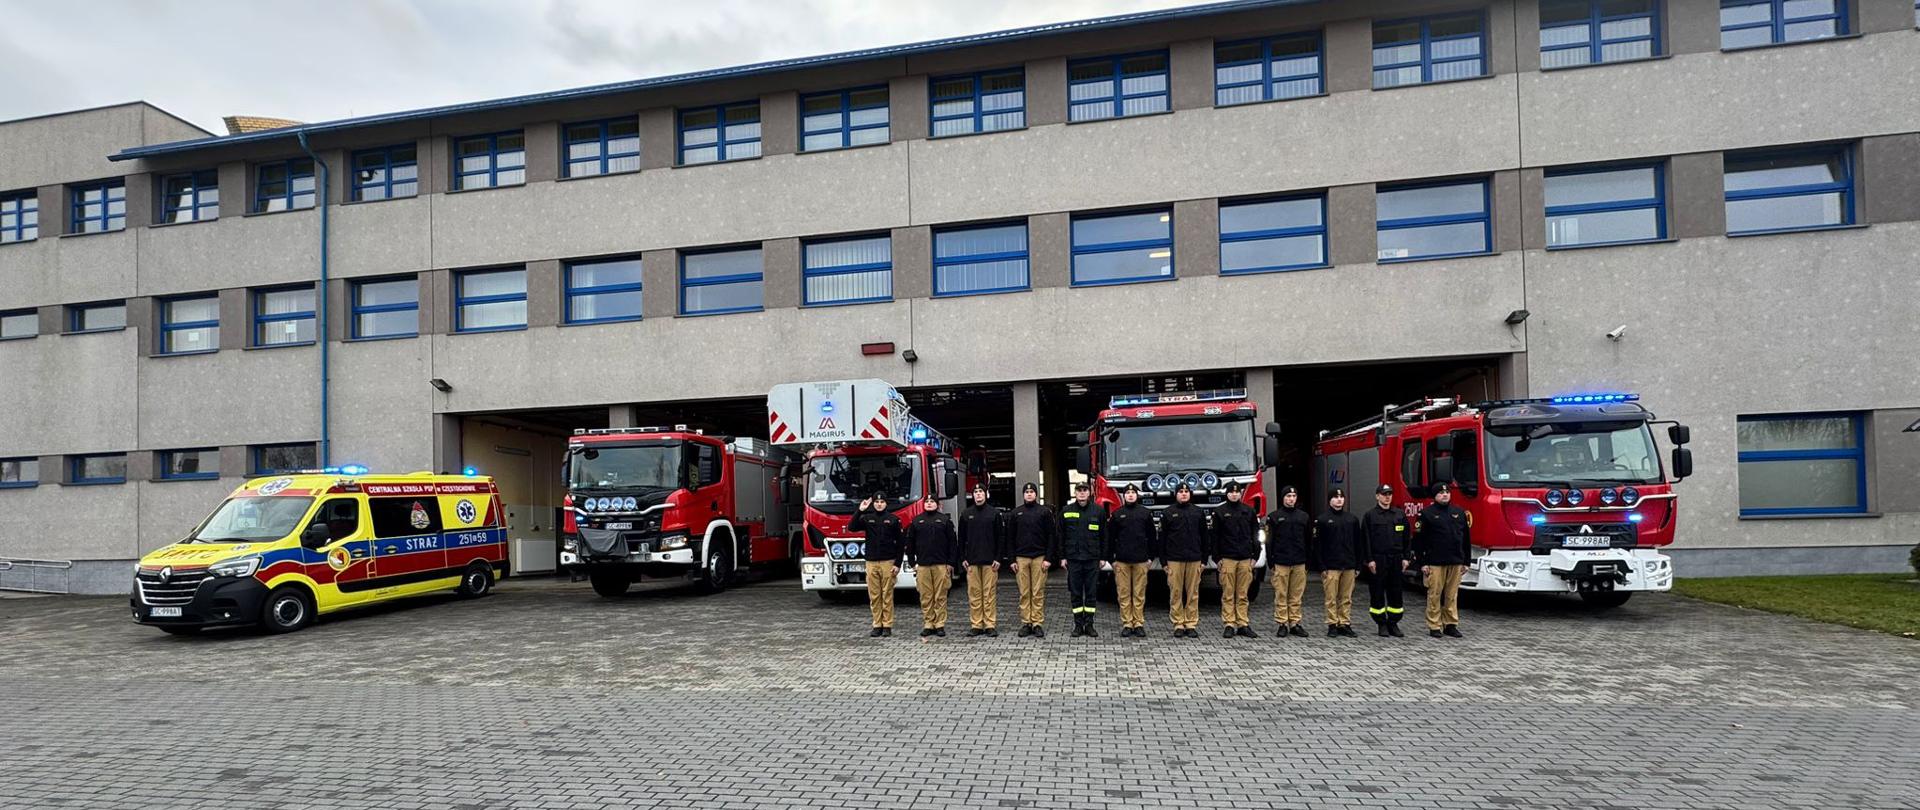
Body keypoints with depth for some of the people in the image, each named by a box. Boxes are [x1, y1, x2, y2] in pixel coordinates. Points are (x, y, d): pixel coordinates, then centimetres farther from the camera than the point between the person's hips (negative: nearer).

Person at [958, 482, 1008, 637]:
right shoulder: (966, 514, 9)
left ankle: (990, 625, 4)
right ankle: (976, 625, 8)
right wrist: (963, 558, 4)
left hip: (990, 561, -2)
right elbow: (961, 538, 11)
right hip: (972, 561, 2)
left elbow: (1001, 537, 2)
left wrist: (998, 558, -4)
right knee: (974, 594, 2)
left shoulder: (995, 513, 4)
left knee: (990, 594, -1)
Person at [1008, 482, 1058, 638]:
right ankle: (1026, 623, 8)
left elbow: (1051, 536, 0)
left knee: (1038, 593, -1)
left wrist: (1048, 558, -7)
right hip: (1021, 558, 2)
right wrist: (1012, 560, 3)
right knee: (1024, 593, 3)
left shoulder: (1045, 511, 4)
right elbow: (1010, 538, 10)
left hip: (1040, 557, -2)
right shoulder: (1016, 513, 10)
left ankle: (1038, 624, 5)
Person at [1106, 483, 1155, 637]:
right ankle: (1127, 624, 7)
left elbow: (1151, 536, 9)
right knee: (1124, 593, 1)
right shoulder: (1116, 514, 6)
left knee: (1139, 594, 2)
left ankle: (1139, 624, 9)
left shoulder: (1146, 513, 7)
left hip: (1141, 560, 0)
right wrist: (1111, 558, 2)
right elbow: (1110, 538, 6)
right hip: (1121, 560, 0)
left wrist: (1151, 557, 4)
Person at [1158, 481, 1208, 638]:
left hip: (1194, 560, 1)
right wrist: (1163, 561, 0)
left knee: (1193, 593, 3)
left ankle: (1191, 624, 9)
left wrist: (1204, 559, 7)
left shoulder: (1198, 512, 10)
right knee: (1175, 593, -1)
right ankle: (1178, 624, 6)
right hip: (1174, 560, -1)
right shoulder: (1168, 513, 5)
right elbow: (1162, 538, 5)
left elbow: (1204, 537, 12)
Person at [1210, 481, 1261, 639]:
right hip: (1227, 558, -2)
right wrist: (1217, 558, -3)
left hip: (1245, 559, 2)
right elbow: (1214, 536, 2)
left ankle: (1242, 625, 10)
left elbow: (1255, 534, 12)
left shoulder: (1249, 511, 10)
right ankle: (1229, 625, 3)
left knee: (1242, 595, 5)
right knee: (1228, 594, -1)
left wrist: (1255, 556, 5)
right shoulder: (1220, 512, 3)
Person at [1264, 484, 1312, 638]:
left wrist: (1308, 562, 9)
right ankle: (1282, 624, 6)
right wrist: (1270, 562, -4)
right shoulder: (1274, 516, 3)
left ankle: (1294, 624, 12)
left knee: (1296, 596, 5)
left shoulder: (1304, 516, 12)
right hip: (1280, 563, -2)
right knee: (1281, 595, -1)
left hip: (1299, 563, 3)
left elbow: (1308, 540, 14)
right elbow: (1269, 541, 1)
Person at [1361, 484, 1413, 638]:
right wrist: (1370, 560, -10)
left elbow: (1406, 538, 11)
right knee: (1377, 593, 1)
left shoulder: (1400, 515, 10)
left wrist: (1406, 558, 4)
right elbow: (1366, 540, -4)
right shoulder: (1369, 515, -1)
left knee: (1396, 592, 6)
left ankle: (1393, 623, 15)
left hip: (1396, 560, 3)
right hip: (1378, 560, -3)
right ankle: (1382, 624, 11)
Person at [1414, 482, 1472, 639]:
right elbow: (1418, 540, -3)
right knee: (1434, 595, -1)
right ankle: (1434, 626, 6)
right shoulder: (1426, 514, -1)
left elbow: (1466, 539, 16)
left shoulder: (1460, 513, 12)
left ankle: (1451, 624, 16)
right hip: (1435, 563, -4)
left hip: (1456, 563, 4)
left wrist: (1466, 561, 11)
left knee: (1452, 596, 7)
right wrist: (1422, 563, -7)